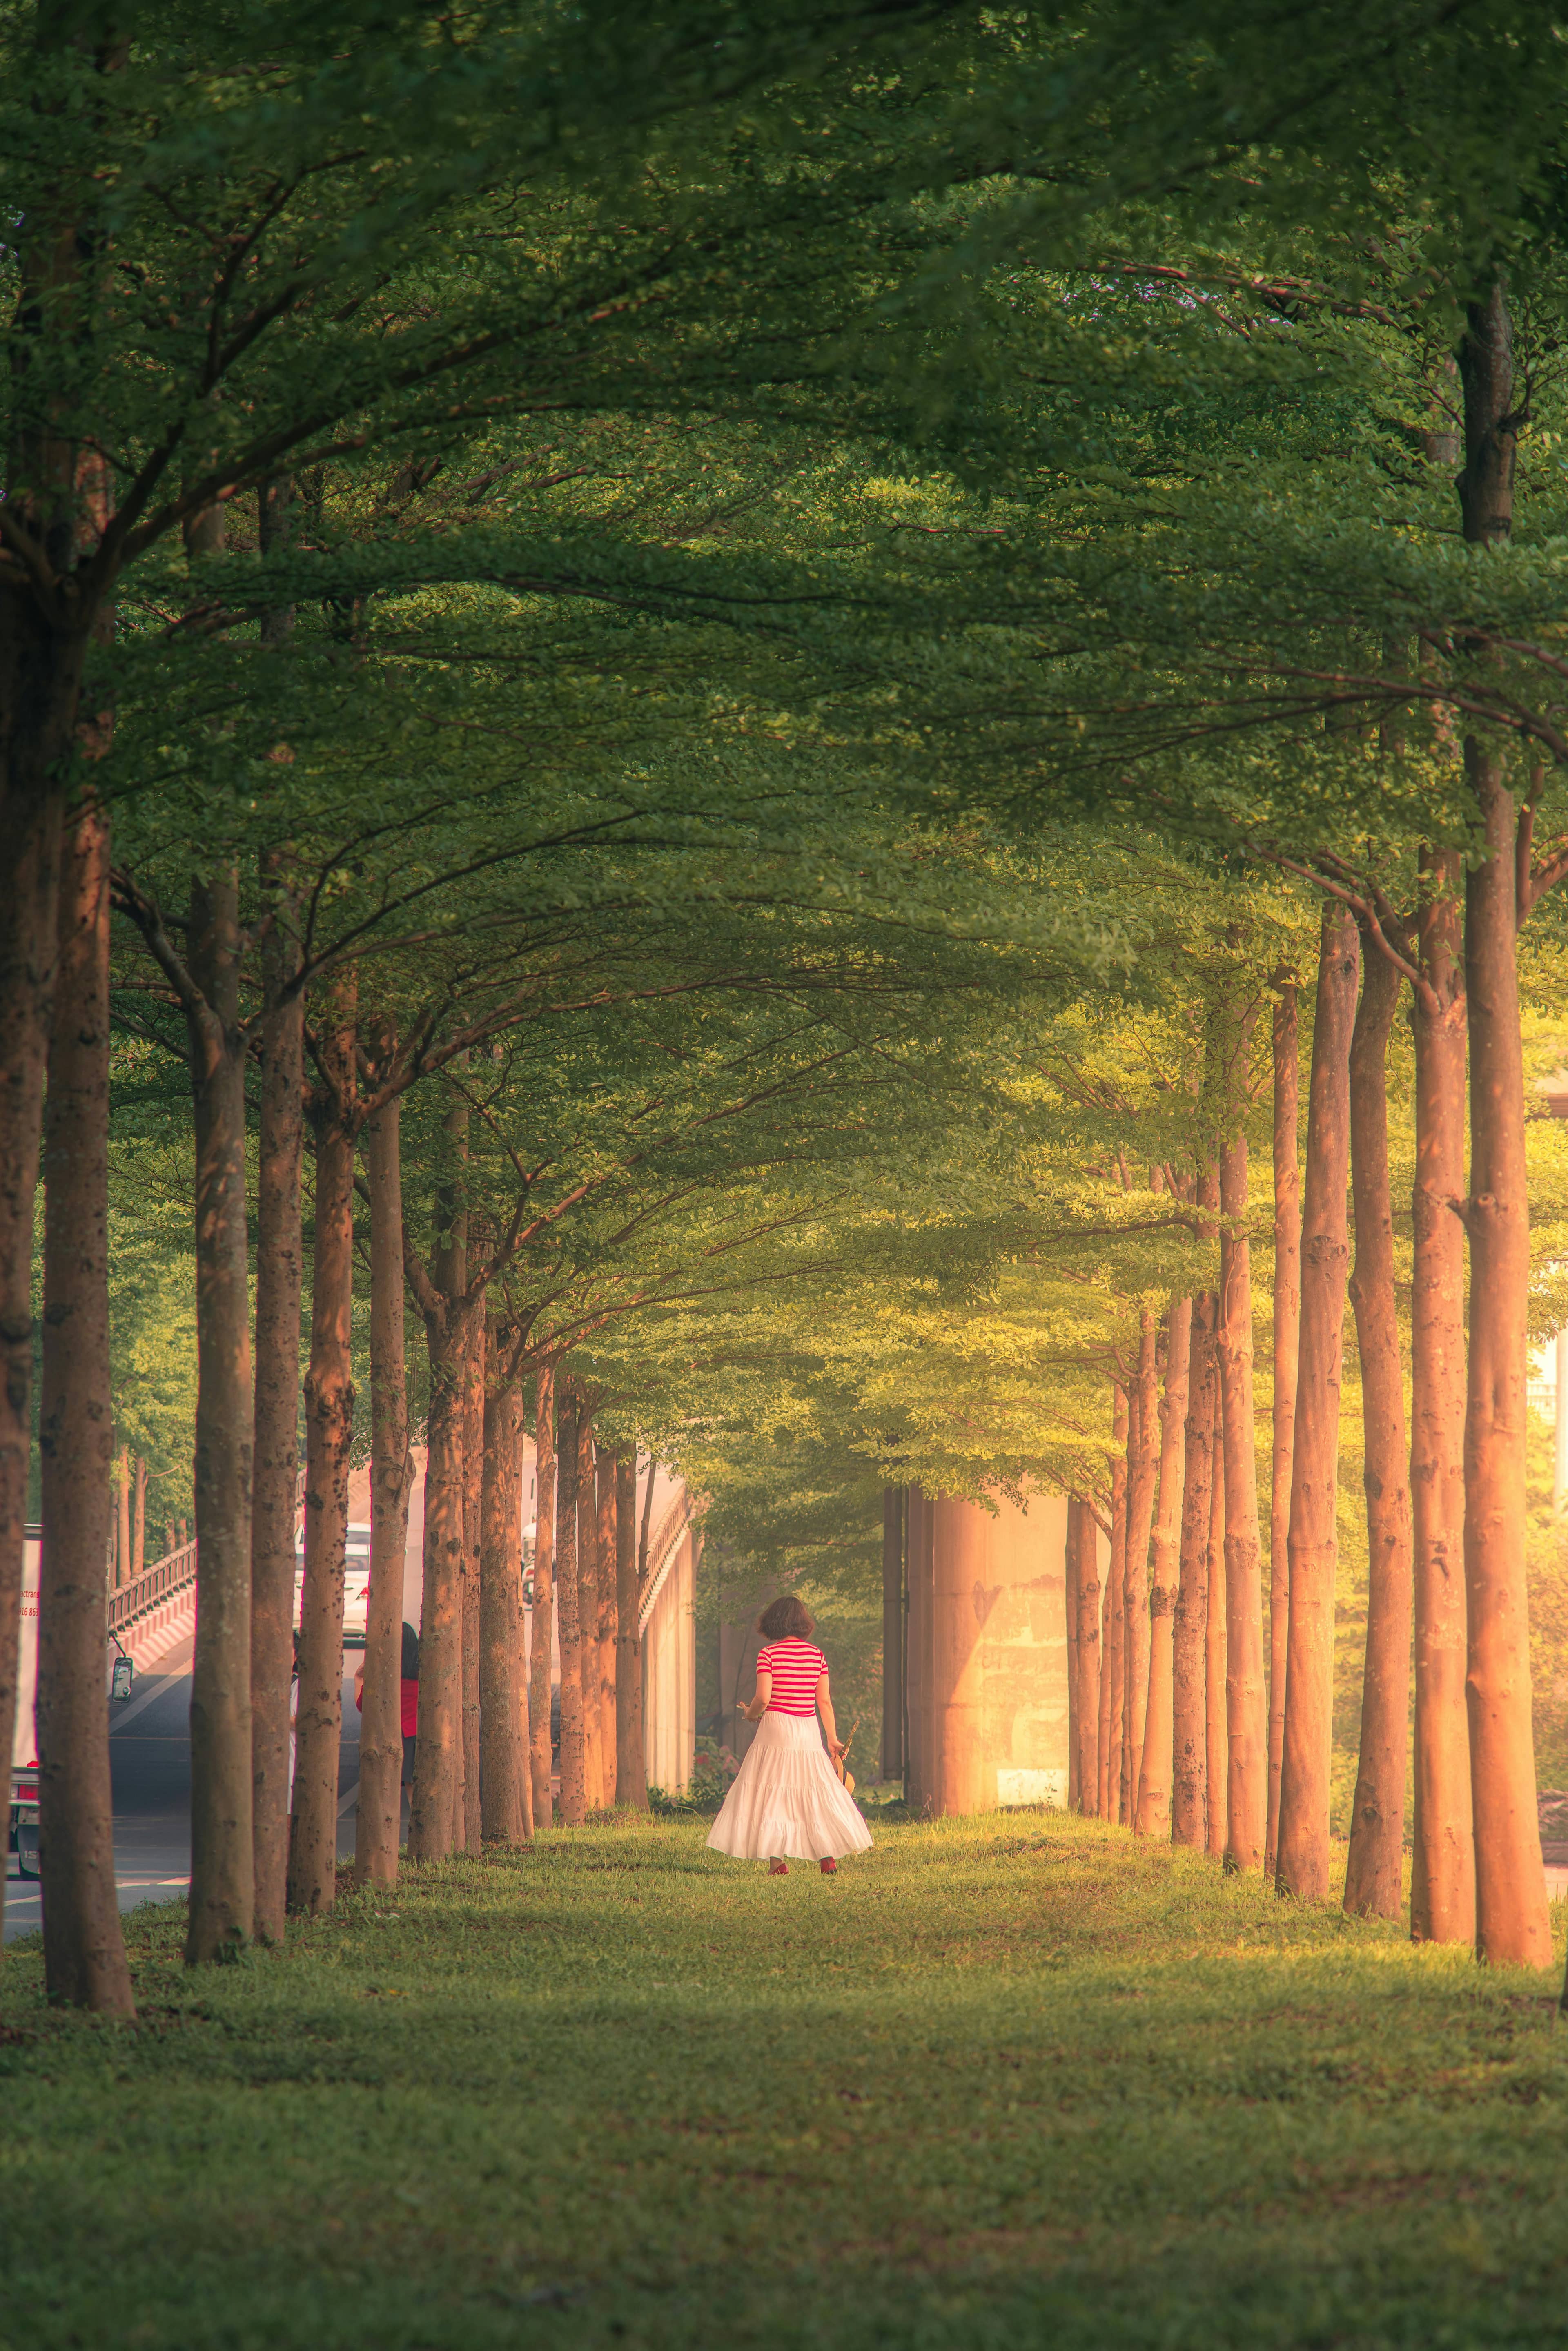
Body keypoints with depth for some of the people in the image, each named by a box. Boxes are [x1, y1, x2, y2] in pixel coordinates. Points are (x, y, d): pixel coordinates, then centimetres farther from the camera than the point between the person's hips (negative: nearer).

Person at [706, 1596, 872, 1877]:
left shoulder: (768, 1653, -6)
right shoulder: (817, 1655, 4)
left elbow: (763, 1698, -14)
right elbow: (824, 1702, 5)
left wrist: (751, 1714, 8)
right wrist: (833, 1739, 13)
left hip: (777, 1729, -4)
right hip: (809, 1732, 4)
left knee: (772, 1793, 0)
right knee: (815, 1793, 12)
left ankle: (777, 1861, -7)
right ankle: (828, 1856, 7)